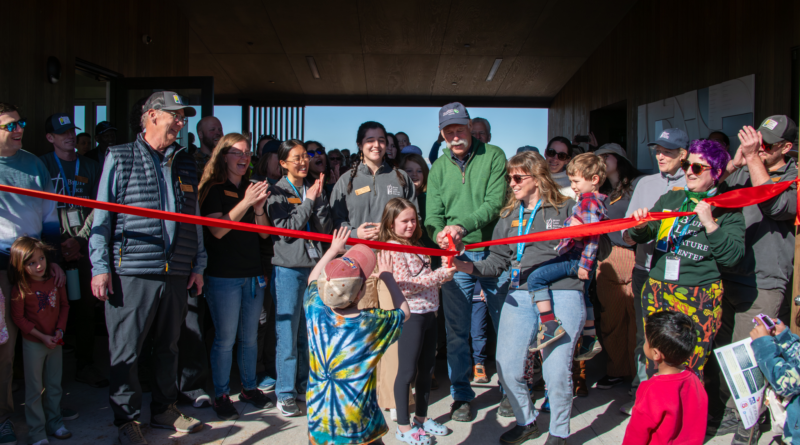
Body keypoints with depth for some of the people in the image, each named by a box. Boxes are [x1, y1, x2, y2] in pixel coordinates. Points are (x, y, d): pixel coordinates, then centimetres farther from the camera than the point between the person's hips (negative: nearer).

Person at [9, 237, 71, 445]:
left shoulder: (55, 280, -3)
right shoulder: (21, 289, -15)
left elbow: (64, 305, 7)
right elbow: (18, 318, -11)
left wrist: (60, 330, -5)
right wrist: (42, 337, -15)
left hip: (55, 341, 4)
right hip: (33, 344, -4)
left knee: (54, 386, 15)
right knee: (34, 389, 4)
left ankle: (54, 423, 30)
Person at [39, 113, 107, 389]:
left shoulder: (90, 167, 12)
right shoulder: (42, 166, 5)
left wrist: (78, 240, -6)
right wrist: (57, 244, -8)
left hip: (83, 249, 2)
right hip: (53, 250, -2)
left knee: (86, 308, 3)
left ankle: (86, 365, 12)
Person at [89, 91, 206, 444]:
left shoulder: (186, 164, 15)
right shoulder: (119, 158, 4)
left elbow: (195, 218, 18)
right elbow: (101, 216, 1)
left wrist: (198, 265, 13)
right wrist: (100, 266, -6)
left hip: (176, 273, 4)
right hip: (131, 272, -4)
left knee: (168, 346, 13)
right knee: (126, 351, 1)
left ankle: (164, 409, 27)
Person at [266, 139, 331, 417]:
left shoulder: (313, 190, 13)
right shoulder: (278, 192, 0)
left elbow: (326, 228, 5)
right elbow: (285, 230, -12)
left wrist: (318, 199, -7)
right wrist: (308, 202, -9)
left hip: (314, 266, 5)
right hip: (288, 268, -4)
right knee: (288, 335, -2)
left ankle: (307, 388, 21)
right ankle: (285, 393, 8)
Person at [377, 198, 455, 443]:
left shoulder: (416, 247, 14)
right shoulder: (392, 249, -12)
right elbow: (403, 286, -21)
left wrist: (444, 273, 6)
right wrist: (438, 276, -21)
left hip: (428, 312, 8)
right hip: (410, 315, -8)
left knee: (426, 368, 16)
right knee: (408, 371, 0)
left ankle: (421, 417, 29)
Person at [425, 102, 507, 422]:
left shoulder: (493, 156, -1)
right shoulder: (438, 168, 10)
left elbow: (496, 202, -11)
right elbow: (433, 211, 2)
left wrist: (463, 225, -25)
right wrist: (439, 231, -21)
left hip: (492, 250, -2)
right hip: (456, 255, 2)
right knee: (456, 328, 5)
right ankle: (461, 394, 19)